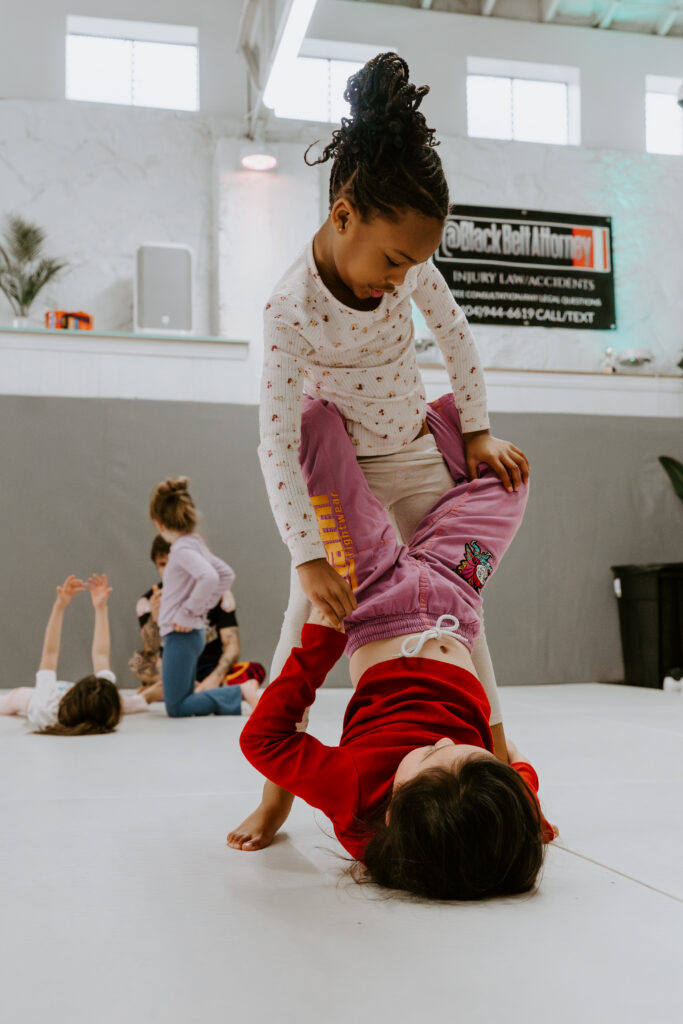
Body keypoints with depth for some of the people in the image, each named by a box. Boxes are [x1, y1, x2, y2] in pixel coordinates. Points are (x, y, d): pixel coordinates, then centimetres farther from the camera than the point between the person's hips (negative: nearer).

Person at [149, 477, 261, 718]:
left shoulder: (183, 549, -17)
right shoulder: (195, 544, 10)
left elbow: (209, 577, -34)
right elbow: (227, 575, 19)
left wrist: (188, 611, -23)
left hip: (181, 635, -10)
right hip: (191, 634, 10)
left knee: (176, 709, -4)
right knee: (182, 703, 17)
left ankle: (242, 692, -10)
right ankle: (238, 693, 7)